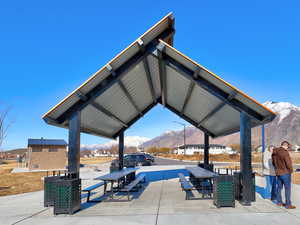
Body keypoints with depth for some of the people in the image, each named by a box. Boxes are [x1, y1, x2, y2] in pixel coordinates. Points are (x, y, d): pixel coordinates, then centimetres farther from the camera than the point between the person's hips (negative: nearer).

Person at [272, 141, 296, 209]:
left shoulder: (274, 152, 4)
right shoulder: (285, 152, -20)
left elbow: (273, 162, 14)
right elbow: (288, 163, -20)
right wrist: (291, 170, -2)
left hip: (278, 172, 8)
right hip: (285, 173, -8)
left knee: (279, 187, 16)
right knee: (287, 188, 0)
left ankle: (279, 202, 25)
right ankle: (288, 204, 3)